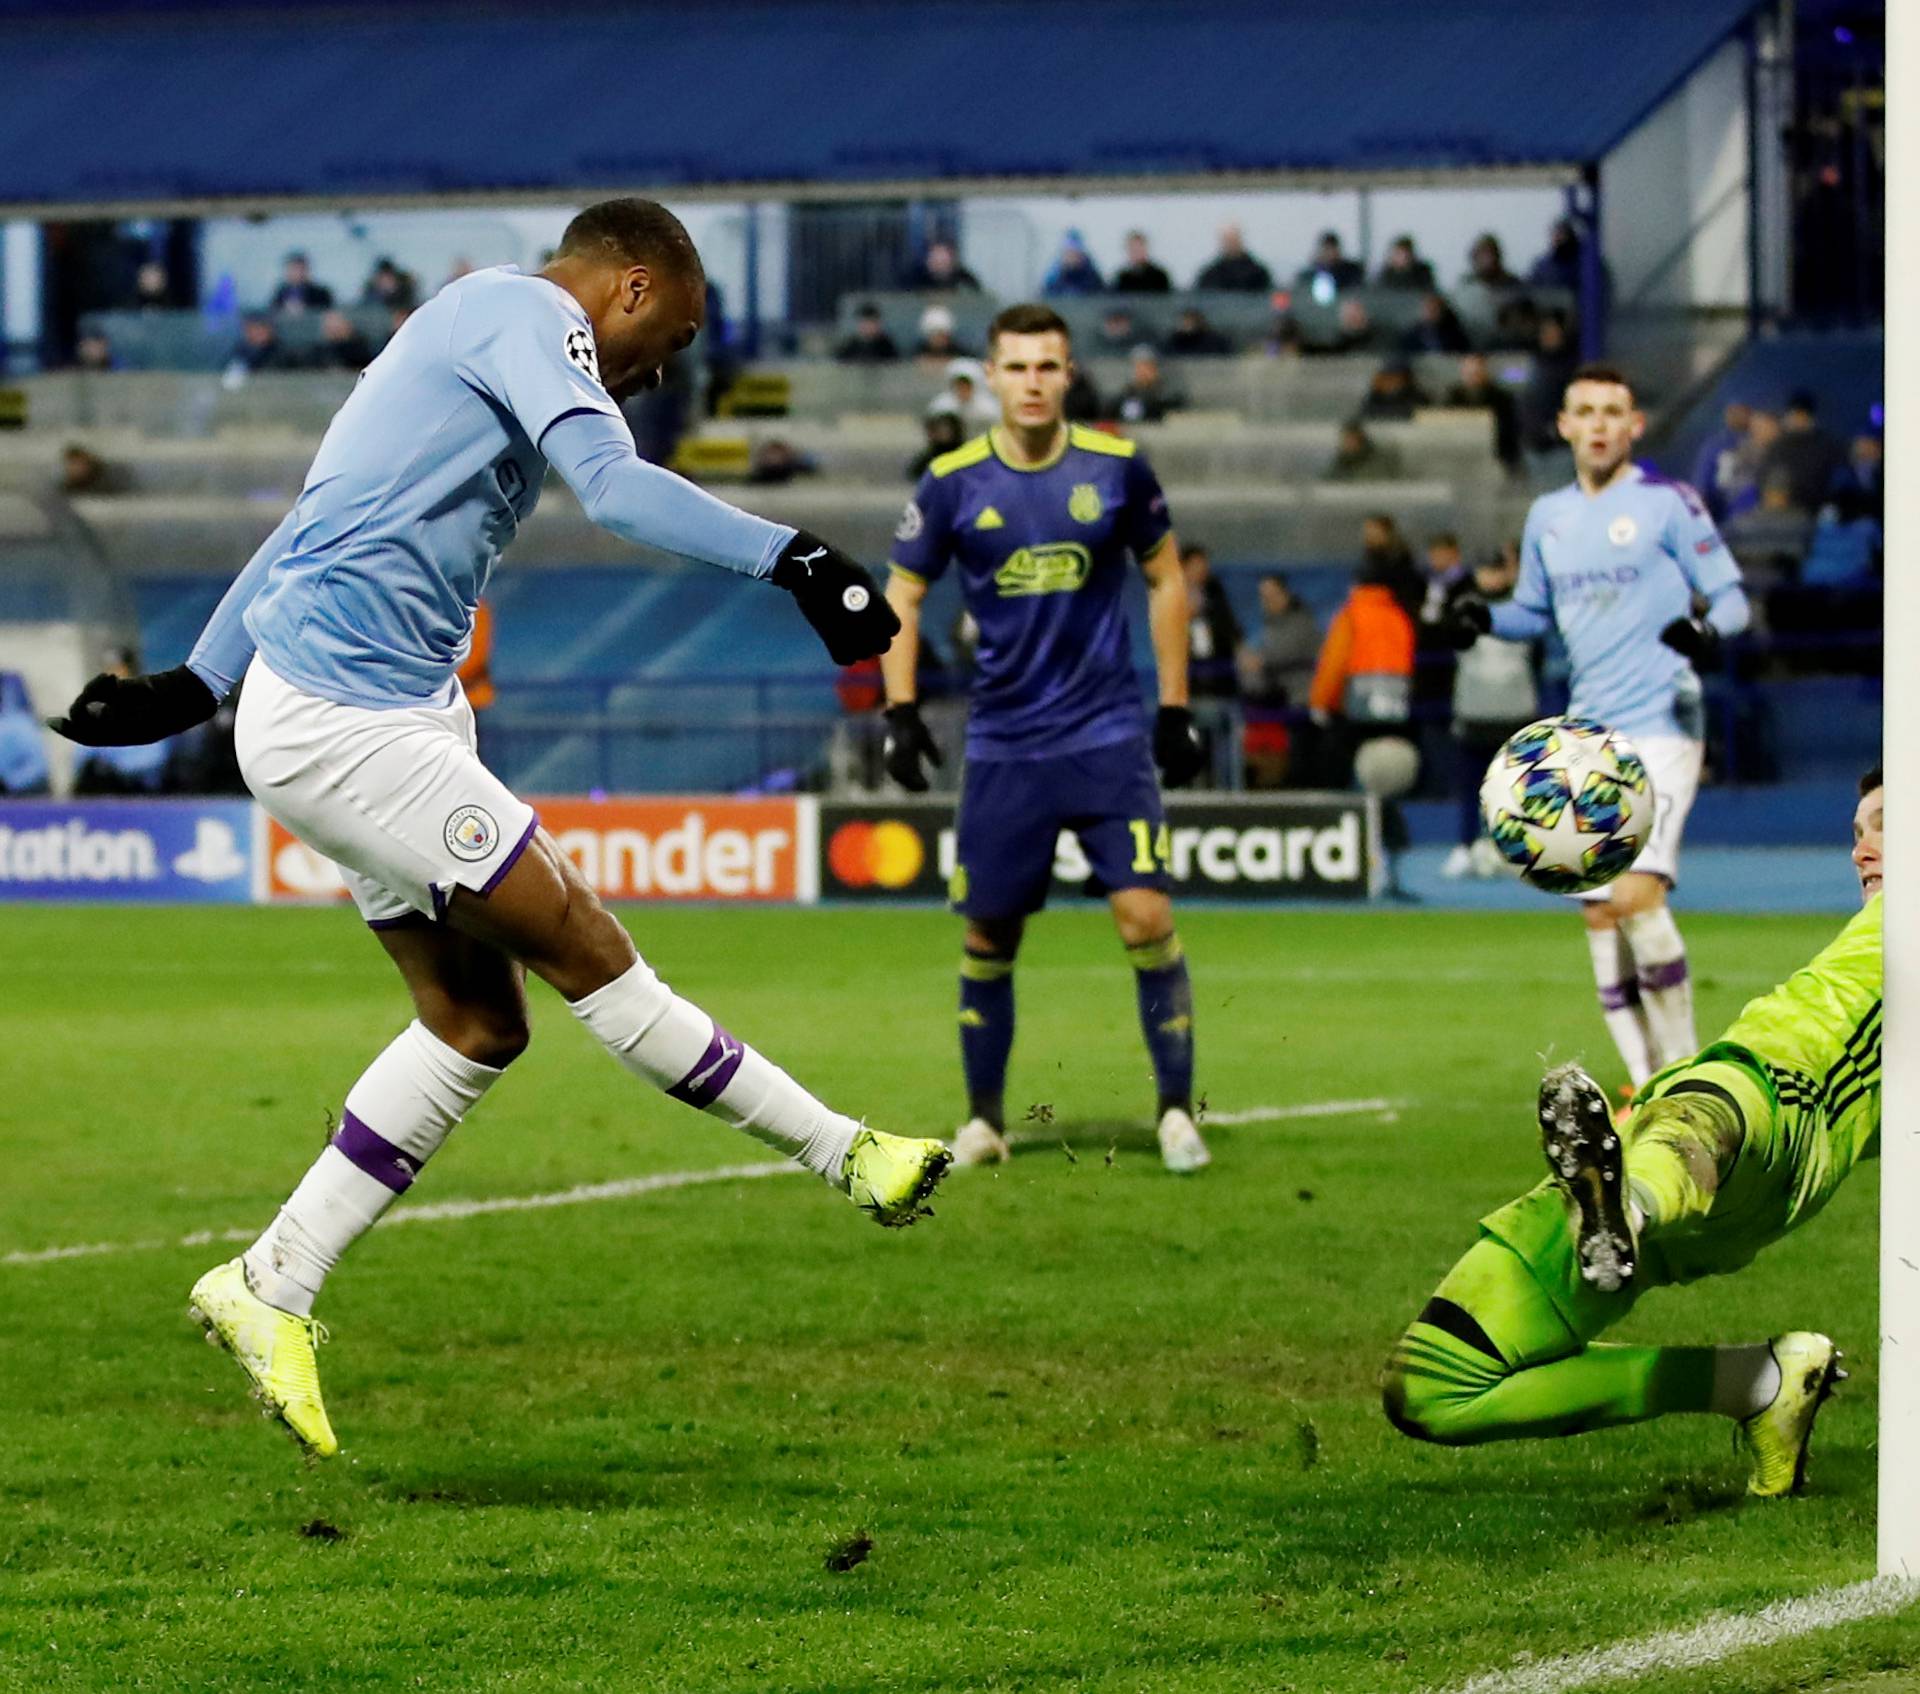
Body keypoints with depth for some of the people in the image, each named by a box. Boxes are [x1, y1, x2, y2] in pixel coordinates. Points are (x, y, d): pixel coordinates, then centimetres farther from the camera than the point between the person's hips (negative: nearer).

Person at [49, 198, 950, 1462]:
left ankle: (270, 1289, 13)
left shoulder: (470, 335, 24)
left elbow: (312, 524, 28)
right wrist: (790, 558, -30)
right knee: (587, 951, -7)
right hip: (346, 722, -11)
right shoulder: (526, 314, -8)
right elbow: (615, 484, -25)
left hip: (399, 715, 11)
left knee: (476, 1020, 8)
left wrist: (195, 684, 31)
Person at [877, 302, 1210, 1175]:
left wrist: (1175, 709, 7)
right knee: (988, 935, 4)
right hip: (1002, 745, 1)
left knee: (1145, 916, -12)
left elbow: (1165, 578, 9)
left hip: (1108, 736, -1)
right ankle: (984, 1118, 20)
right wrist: (900, 712, -2)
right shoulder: (952, 482, -3)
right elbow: (901, 595, 8)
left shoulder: (1116, 468, -3)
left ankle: (1176, 1107, 1)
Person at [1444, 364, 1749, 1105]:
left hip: (1661, 727, -6)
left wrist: (1710, 632, -23)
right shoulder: (1548, 517, 14)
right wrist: (1483, 618, 5)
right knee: (1599, 915, 4)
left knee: (1638, 897, -20)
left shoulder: (1668, 503, -3)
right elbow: (1536, 610, 25)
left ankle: (1687, 1074, -9)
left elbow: (1730, 595, -2)